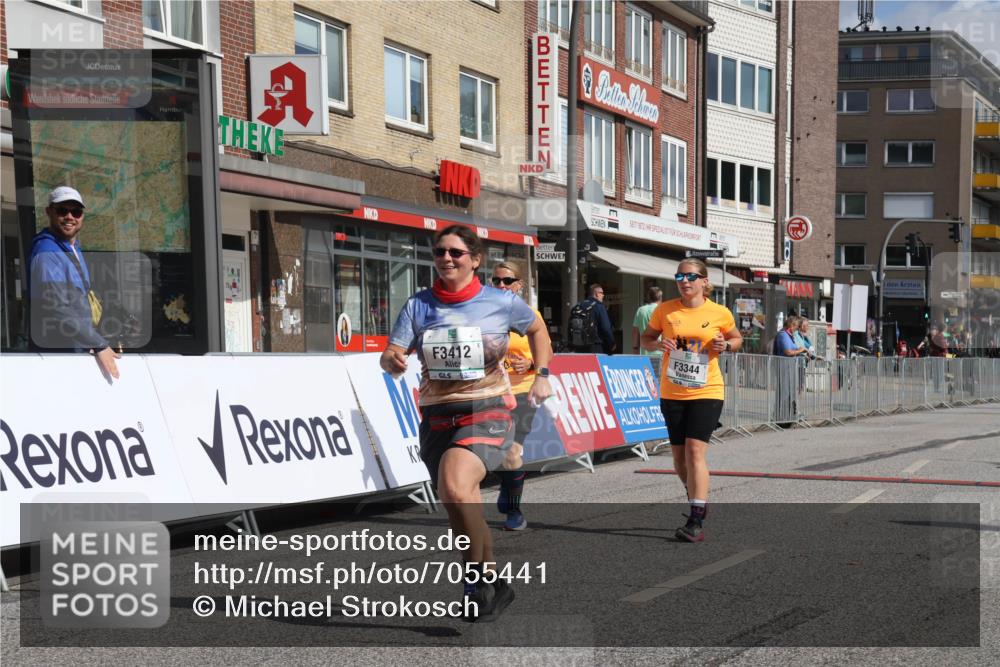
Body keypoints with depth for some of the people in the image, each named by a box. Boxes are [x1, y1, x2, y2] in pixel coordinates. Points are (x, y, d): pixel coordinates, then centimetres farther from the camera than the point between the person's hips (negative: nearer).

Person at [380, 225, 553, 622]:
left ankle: (478, 579, -13)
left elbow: (536, 328, 18)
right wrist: (392, 361, -24)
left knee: (454, 487, -30)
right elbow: (391, 357, -1)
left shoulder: (501, 302, -1)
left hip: (487, 412, -4)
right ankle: (494, 586, 32)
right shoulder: (419, 305, 4)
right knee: (464, 514, 12)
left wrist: (542, 375, 9)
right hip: (437, 416, 5)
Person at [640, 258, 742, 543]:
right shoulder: (665, 310, 0)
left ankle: (696, 521, -15)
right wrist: (658, 343, -10)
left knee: (694, 451, -16)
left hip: (707, 392, -3)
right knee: (679, 457, 10)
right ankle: (698, 500, 37)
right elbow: (645, 338, 12)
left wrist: (726, 345, -9)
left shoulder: (720, 313, -2)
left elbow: (737, 339, 14)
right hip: (671, 393, 3)